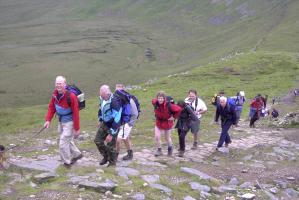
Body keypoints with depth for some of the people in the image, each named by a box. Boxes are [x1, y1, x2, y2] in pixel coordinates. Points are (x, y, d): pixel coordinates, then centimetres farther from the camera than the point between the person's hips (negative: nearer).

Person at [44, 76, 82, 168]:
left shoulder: (71, 96, -24)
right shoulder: (55, 94, -3)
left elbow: (75, 113, -22)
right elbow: (51, 107, 3)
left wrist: (77, 128, -20)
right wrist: (48, 120, -10)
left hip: (69, 122, -7)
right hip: (61, 121, 7)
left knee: (63, 143, -5)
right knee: (68, 140, 21)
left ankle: (67, 162, 14)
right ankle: (77, 154, 42)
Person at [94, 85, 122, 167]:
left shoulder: (115, 102, -32)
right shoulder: (102, 98, -7)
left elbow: (116, 119, -30)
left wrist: (111, 134, -28)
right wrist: (100, 120, 20)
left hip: (112, 126, -7)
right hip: (104, 124, 8)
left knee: (110, 145, 1)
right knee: (97, 140, 13)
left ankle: (112, 163, 23)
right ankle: (106, 156, 34)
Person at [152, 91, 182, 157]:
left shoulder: (168, 105, -30)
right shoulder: (156, 103, -17)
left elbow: (178, 109, -24)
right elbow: (153, 101, 9)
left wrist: (174, 117, -16)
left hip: (167, 123, -3)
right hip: (159, 123, 3)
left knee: (167, 138, 15)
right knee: (157, 136, -9)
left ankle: (170, 148, 45)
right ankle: (159, 150, 12)